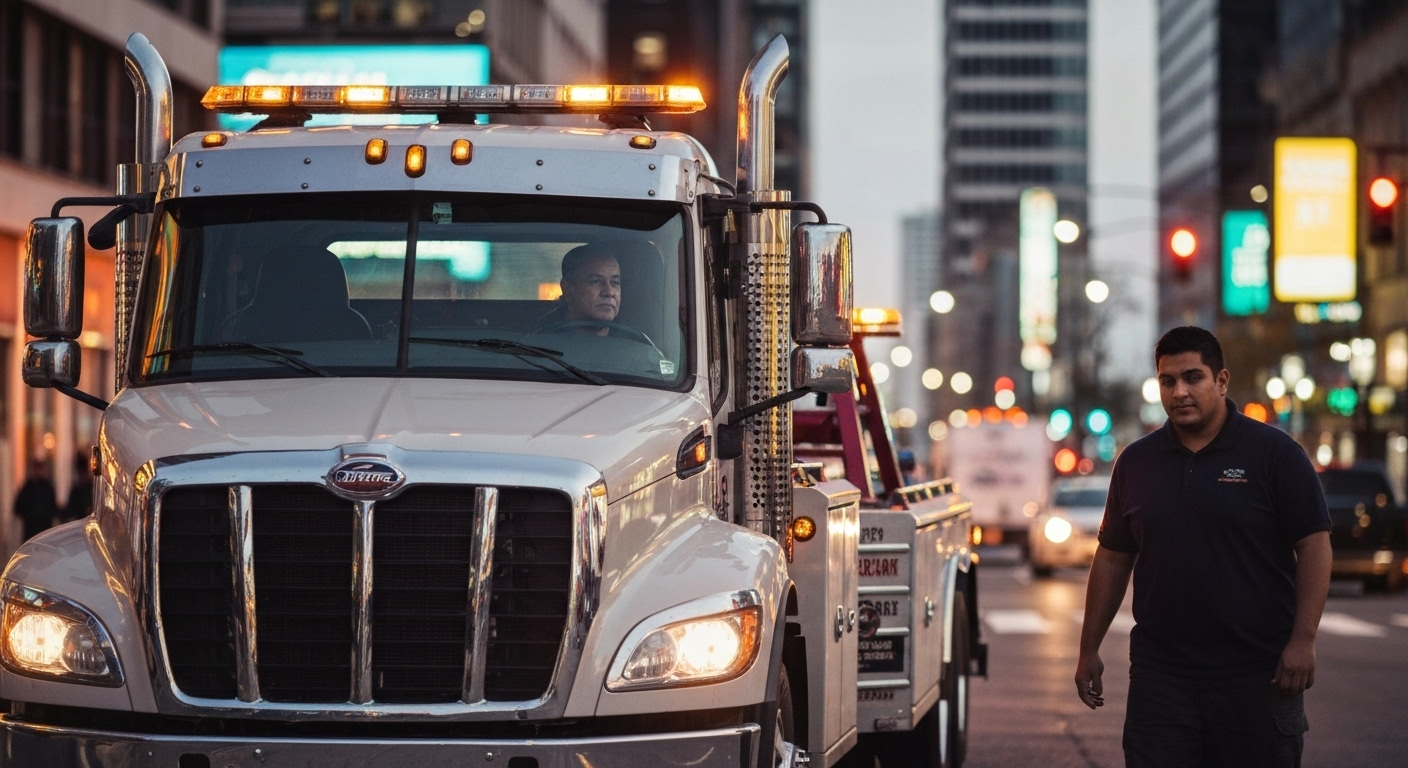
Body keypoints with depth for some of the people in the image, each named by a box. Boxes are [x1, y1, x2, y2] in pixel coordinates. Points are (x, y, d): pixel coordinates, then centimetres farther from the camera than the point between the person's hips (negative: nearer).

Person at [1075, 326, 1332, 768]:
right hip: (1160, 674, 3)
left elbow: (1314, 546, -4)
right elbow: (1112, 558, 16)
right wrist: (1089, 649, 14)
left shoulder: (1274, 453, -2)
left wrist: (1302, 640, -12)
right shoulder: (1137, 462, 11)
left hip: (1257, 674, -3)